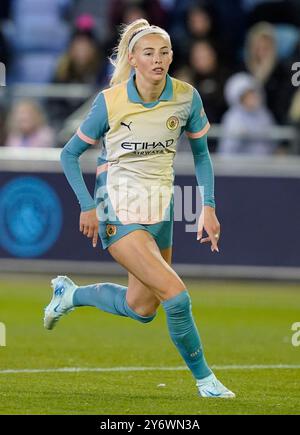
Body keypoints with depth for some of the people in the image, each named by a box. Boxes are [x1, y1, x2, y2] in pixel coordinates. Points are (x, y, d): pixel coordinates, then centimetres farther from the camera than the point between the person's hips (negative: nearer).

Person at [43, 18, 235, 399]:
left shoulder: (186, 97, -5)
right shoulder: (110, 101, -13)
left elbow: (201, 154, 10)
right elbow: (69, 155, 0)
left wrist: (208, 207, 0)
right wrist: (88, 207, -7)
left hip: (160, 210, 5)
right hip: (119, 211, -5)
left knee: (142, 308, 15)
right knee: (177, 296, -19)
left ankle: (70, 294, 40)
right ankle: (204, 379, 0)